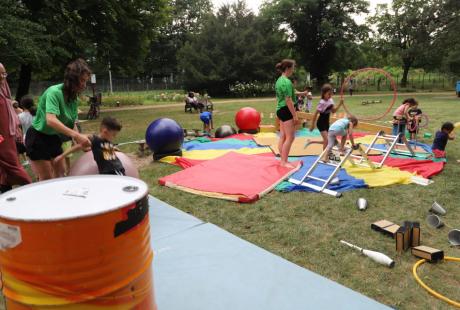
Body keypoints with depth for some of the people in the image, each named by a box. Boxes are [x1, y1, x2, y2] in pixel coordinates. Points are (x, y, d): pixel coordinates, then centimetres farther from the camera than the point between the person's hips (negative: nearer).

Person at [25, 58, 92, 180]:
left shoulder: (74, 98, -1)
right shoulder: (54, 92, -25)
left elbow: (71, 125, 1)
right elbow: (50, 120, -38)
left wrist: (81, 142, -13)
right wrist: (76, 135, -46)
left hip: (54, 138, 8)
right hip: (38, 138, -8)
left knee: (61, 176, 9)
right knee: (47, 180, -4)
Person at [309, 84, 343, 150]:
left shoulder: (330, 100, 1)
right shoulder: (322, 103, -21)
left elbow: (333, 111, 10)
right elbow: (315, 114, -16)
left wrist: (340, 104, -3)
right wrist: (312, 125, -13)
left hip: (326, 123, 8)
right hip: (321, 123, -8)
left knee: (326, 140, 13)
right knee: (326, 140, -15)